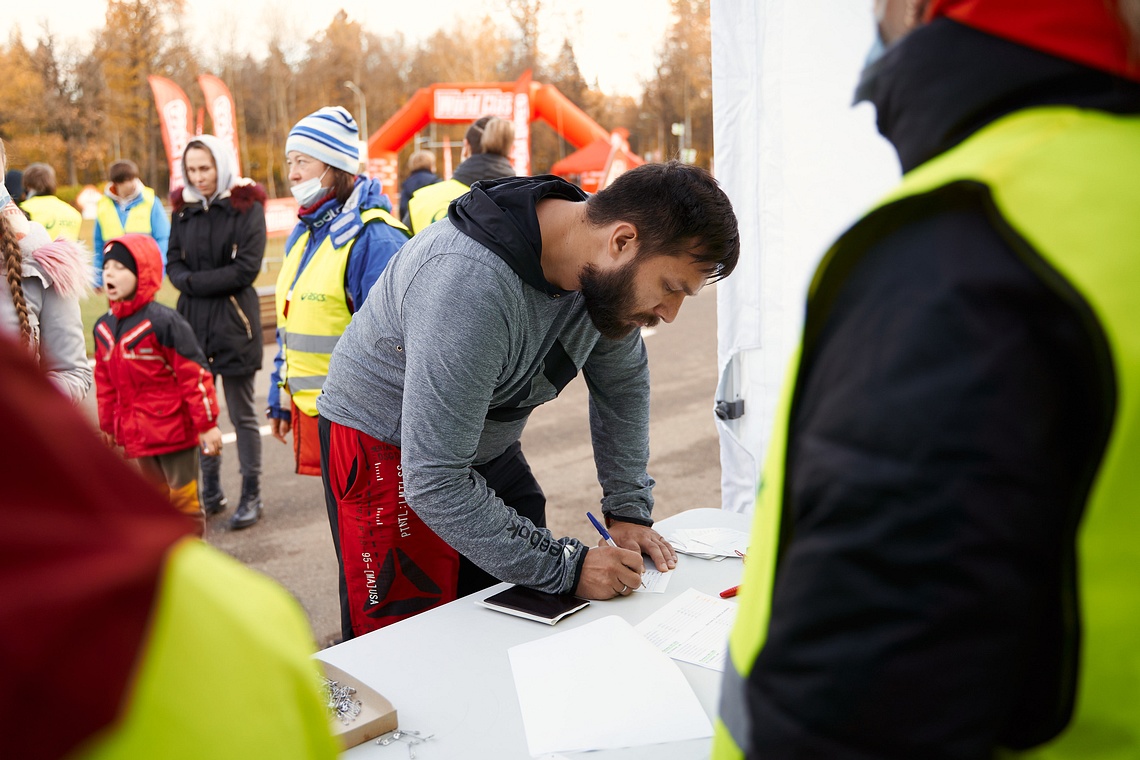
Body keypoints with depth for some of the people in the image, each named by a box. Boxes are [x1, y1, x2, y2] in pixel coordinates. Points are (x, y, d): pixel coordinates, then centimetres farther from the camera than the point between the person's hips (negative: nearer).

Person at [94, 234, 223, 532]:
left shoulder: (163, 321, -15)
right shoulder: (103, 327, 7)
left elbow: (195, 374, -15)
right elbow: (105, 382, 16)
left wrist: (207, 424, -15)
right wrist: (108, 427, 20)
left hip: (175, 431, -7)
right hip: (137, 436, 7)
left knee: (184, 501, 5)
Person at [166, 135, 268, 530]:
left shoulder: (247, 208, -5)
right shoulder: (183, 208, 10)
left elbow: (246, 268, -12)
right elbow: (174, 264, 8)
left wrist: (196, 281, -11)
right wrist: (188, 283, -13)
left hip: (234, 320, -5)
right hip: (193, 320, 5)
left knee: (242, 414, 3)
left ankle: (251, 495, 13)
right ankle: (211, 492, 24)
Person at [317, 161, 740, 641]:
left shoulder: (603, 265, -12)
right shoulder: (469, 286, -37)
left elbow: (623, 383, 6)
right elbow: (435, 483, -34)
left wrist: (629, 509, 0)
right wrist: (567, 568, -29)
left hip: (487, 445, 7)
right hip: (387, 451, -7)